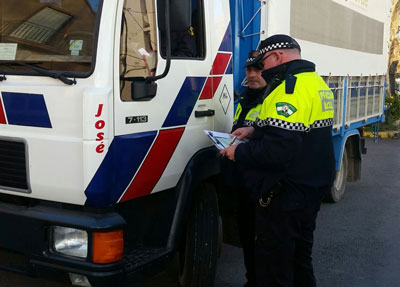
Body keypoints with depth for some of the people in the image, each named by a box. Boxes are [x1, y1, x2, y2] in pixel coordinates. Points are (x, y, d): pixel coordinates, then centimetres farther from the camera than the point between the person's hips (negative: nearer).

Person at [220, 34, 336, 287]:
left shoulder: (290, 88, -22)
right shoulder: (318, 83, 10)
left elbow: (278, 150, -31)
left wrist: (239, 153, -16)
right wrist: (255, 130, 12)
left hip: (286, 195, -10)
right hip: (313, 188, 10)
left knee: (273, 267, 3)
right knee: (300, 258, 24)